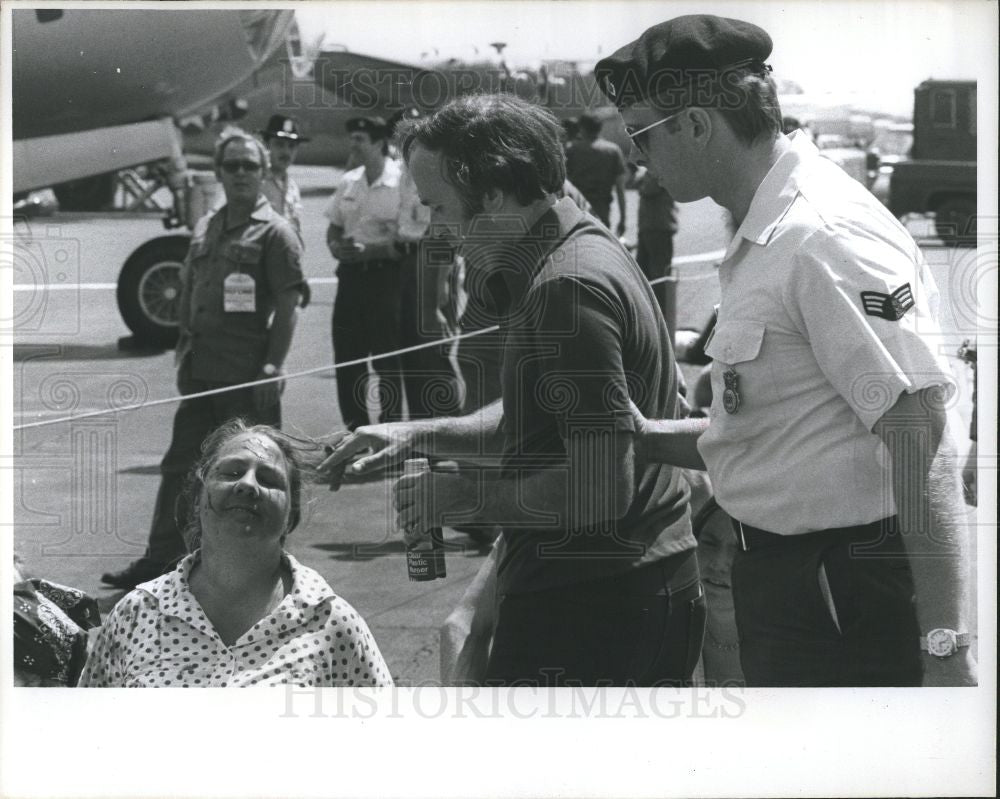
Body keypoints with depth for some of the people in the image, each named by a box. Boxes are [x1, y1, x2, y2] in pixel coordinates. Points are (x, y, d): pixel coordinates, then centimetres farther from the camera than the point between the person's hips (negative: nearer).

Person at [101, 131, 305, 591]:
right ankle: (159, 559, 14)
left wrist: (272, 367, -16)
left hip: (249, 379, -7)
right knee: (180, 466, 8)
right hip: (203, 374, 7)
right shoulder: (205, 229, 14)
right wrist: (185, 348, 11)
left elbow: (287, 306, -10)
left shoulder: (274, 233, -6)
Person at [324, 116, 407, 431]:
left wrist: (367, 249, -22)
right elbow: (334, 227, 19)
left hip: (385, 275, -6)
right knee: (346, 358, 8)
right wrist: (336, 246, -3)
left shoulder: (401, 184, -10)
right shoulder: (349, 182, 10)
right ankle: (356, 431, 19)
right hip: (351, 275, 6)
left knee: (386, 361, -2)